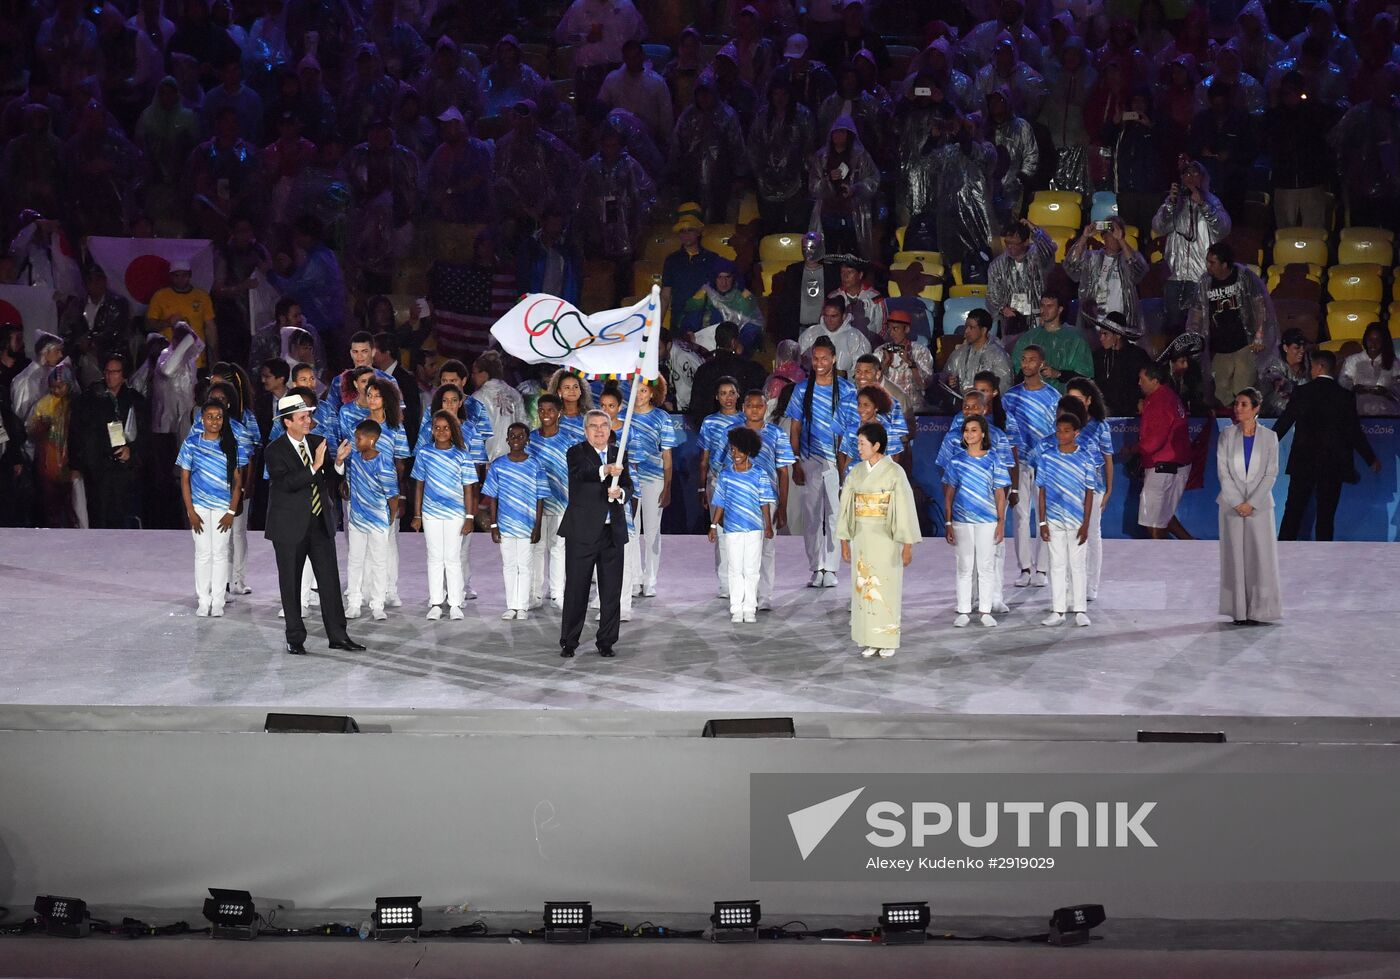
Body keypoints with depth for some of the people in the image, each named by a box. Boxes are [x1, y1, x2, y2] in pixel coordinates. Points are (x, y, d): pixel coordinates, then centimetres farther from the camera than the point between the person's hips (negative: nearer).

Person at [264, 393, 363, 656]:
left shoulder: (317, 443, 6)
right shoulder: (275, 451, -10)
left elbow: (329, 479, 16)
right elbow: (287, 482, -23)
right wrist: (315, 466, -28)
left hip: (321, 523, 4)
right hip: (291, 526, -4)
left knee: (329, 580, 3)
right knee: (291, 584, 5)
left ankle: (337, 635, 7)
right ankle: (295, 639, 13)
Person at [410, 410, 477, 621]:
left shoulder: (462, 456, -2)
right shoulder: (424, 453, 3)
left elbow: (468, 488, 0)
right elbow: (419, 485, 8)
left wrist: (469, 517, -4)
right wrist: (417, 515, 6)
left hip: (455, 514, -1)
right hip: (431, 514, 2)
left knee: (453, 558, 1)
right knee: (435, 557, 5)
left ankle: (455, 603, 6)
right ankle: (435, 603, 9)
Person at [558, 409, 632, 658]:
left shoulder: (617, 454, 13)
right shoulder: (576, 452, -2)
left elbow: (628, 486, 9)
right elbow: (580, 474, -23)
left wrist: (620, 493, -16)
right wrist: (605, 471, -42)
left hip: (613, 532, 4)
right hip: (582, 531, -4)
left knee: (611, 589, 6)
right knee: (576, 589, 1)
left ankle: (606, 642, 16)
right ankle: (568, 642, 9)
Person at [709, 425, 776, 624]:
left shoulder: (759, 474, -1)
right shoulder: (725, 474, 4)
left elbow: (765, 503, 2)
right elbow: (720, 503, 9)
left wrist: (768, 526, 0)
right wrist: (714, 525, 6)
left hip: (754, 529, -1)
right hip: (732, 529, 1)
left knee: (751, 570, 3)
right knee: (735, 570, 3)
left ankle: (750, 609, 9)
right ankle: (736, 609, 7)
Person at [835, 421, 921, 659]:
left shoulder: (894, 472, -8)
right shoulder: (856, 473, 6)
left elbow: (905, 508, -10)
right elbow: (846, 508, 10)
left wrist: (907, 545, -12)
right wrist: (844, 541, 7)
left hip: (886, 538, -5)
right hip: (861, 538, 5)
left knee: (886, 587, -1)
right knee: (863, 587, 5)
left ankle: (887, 641, 8)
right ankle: (868, 640, 11)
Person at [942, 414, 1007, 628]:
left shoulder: (992, 460, 1)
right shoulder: (956, 461, 3)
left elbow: (1000, 494, 3)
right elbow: (949, 494, 5)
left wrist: (1001, 522, -2)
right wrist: (948, 523, 0)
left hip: (987, 521, -1)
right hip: (962, 521, 1)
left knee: (986, 566, 3)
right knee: (965, 567, 6)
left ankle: (986, 611, 11)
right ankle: (964, 612, 11)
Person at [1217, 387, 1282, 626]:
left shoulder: (1269, 438, 2)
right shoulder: (1227, 436, 4)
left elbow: (1271, 473, -2)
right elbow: (1223, 471, -1)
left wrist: (1251, 503, -11)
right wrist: (1237, 502, -10)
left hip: (1259, 505, -1)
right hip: (1232, 505, 1)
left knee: (1260, 555, -4)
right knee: (1235, 556, 0)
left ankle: (1258, 610, 0)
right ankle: (1239, 611, 3)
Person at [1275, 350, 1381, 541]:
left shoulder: (1302, 393, -3)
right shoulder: (1345, 396, -4)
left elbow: (1283, 423, 0)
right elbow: (1354, 433, -2)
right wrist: (1371, 459, 10)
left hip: (1303, 462, 0)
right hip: (1333, 465, 0)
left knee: (1293, 511, 6)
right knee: (1326, 514, 3)